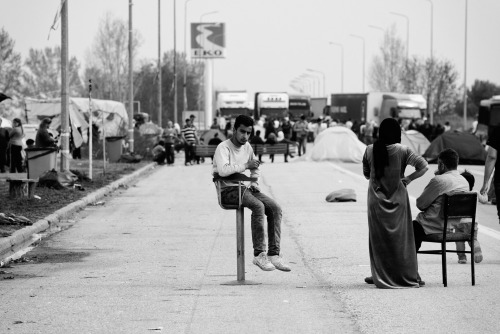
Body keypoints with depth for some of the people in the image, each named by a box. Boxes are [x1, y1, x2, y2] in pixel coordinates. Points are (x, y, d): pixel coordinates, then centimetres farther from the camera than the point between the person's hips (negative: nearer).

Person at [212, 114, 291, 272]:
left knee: (275, 208, -15)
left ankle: (274, 254, -18)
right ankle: (259, 255, -30)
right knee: (258, 206, -33)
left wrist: (255, 183, 11)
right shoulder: (223, 148, -11)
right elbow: (223, 170, -30)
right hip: (228, 190, -8)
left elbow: (255, 168, 31)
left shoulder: (247, 147, 13)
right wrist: (245, 165, -21)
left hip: (245, 188, 8)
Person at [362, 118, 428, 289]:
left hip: (376, 198, 1)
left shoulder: (370, 150, -4)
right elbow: (423, 166, -15)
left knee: (378, 237, 11)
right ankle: (404, 275, 9)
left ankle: (380, 276, 12)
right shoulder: (402, 151, -10)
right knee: (400, 236, 8)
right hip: (398, 198, -1)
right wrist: (407, 179, -7)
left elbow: (366, 174, 7)